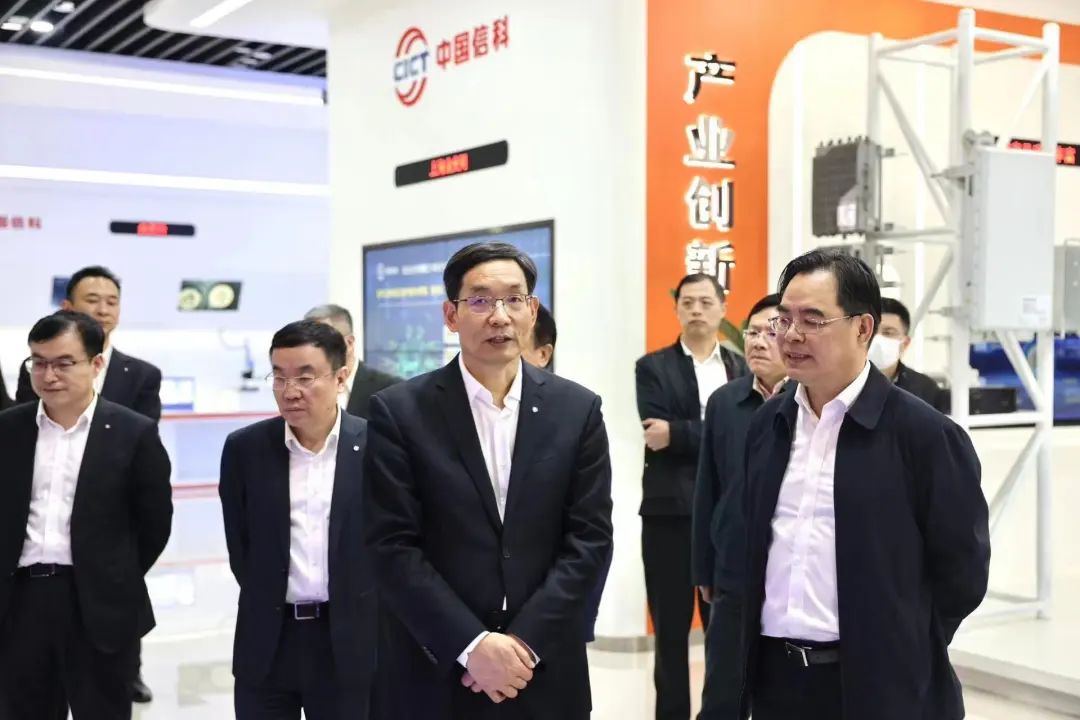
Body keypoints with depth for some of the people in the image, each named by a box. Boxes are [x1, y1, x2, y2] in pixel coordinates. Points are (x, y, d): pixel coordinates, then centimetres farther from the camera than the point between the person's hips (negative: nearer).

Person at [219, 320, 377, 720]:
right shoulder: (244, 448, 0)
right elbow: (240, 546, 7)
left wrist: (360, 610, 3)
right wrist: (269, 604, 8)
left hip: (348, 641, -1)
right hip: (266, 642, 2)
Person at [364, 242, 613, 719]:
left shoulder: (577, 409, 1)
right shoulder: (399, 411, -5)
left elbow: (590, 537, -2)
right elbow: (393, 547, -9)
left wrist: (525, 642, -11)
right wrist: (471, 645, -15)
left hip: (544, 673, 2)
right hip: (435, 674, -1)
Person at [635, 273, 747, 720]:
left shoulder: (742, 370, 9)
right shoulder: (653, 367, 3)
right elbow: (658, 434, -11)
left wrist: (679, 434, -16)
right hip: (670, 514, -2)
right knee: (671, 631, 7)